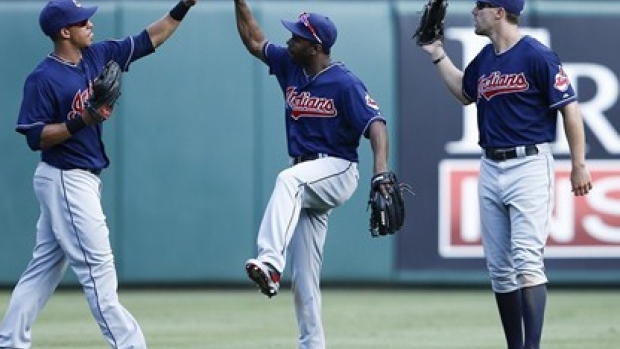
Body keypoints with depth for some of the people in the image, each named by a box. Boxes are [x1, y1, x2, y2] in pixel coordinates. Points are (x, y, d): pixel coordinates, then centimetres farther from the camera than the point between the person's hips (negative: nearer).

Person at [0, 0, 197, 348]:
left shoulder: (96, 57, 7)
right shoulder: (44, 79, -15)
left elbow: (149, 40, 12)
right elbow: (36, 137, -16)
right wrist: (81, 121, -27)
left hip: (82, 180, 9)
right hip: (64, 180, -9)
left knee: (45, 267, 11)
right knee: (98, 266, -7)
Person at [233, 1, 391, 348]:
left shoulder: (345, 83, -15)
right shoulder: (290, 66, 6)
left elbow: (375, 125, -23)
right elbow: (254, 41, 18)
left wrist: (381, 172, -38)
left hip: (337, 171, -8)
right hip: (308, 182, 8)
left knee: (289, 180, -40)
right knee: (304, 275, 5)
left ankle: (271, 263, -53)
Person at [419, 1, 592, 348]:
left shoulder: (537, 56, -11)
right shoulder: (484, 59, 12)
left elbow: (570, 109, -11)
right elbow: (465, 93, 32)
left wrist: (579, 165, -13)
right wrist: (438, 54, 24)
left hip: (529, 166, -8)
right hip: (491, 169, 8)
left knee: (527, 260, -17)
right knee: (499, 268, 8)